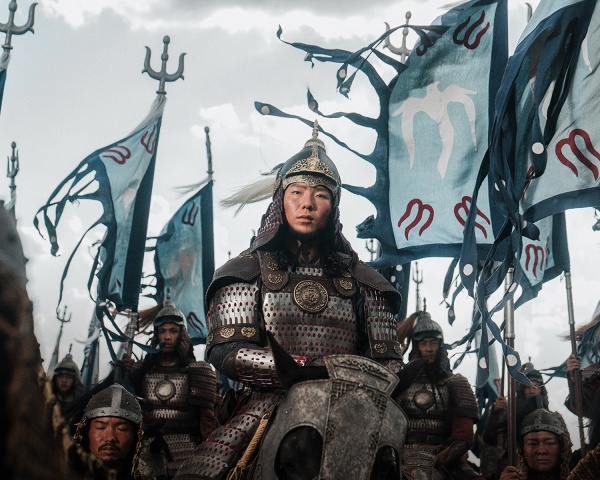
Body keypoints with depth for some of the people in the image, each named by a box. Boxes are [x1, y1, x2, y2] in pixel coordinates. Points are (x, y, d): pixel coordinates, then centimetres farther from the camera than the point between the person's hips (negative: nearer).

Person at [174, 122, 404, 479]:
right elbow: (225, 352, -5)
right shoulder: (251, 271, 9)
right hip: (268, 408, -2)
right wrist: (307, 368, -15)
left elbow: (389, 361, 14)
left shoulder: (360, 279, 15)